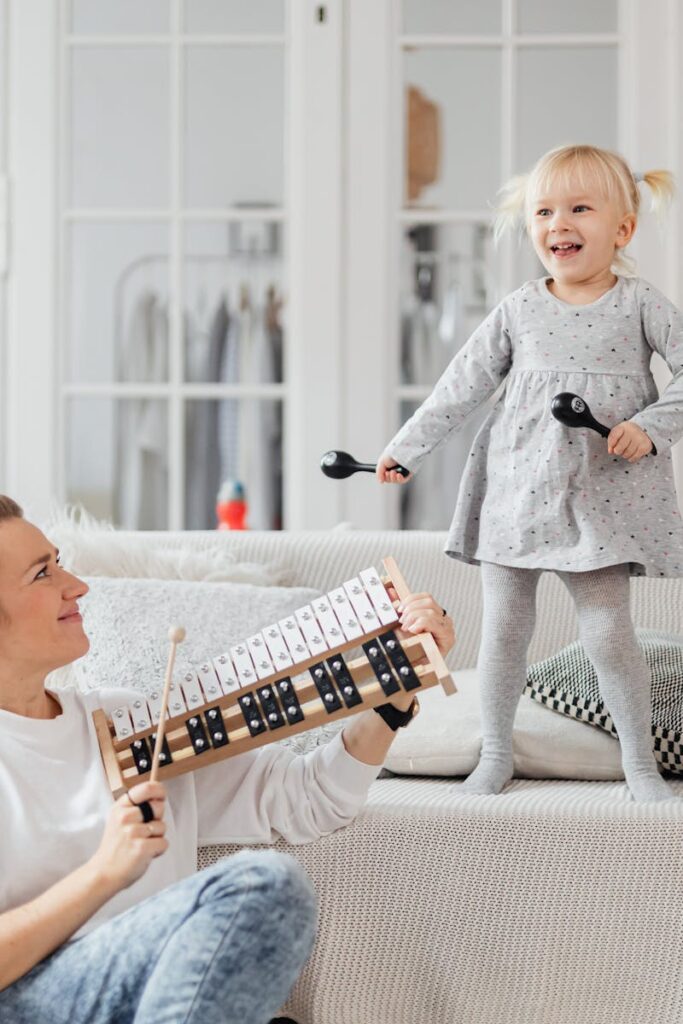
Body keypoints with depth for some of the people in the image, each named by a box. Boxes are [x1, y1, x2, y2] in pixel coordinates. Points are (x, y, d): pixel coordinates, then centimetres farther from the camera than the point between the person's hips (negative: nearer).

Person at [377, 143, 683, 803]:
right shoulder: (518, 311, 6)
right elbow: (464, 385, 10)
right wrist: (406, 449, 10)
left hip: (601, 498, -2)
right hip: (515, 491, 2)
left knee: (608, 632, -4)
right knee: (503, 628, 5)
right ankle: (495, 754, 22)